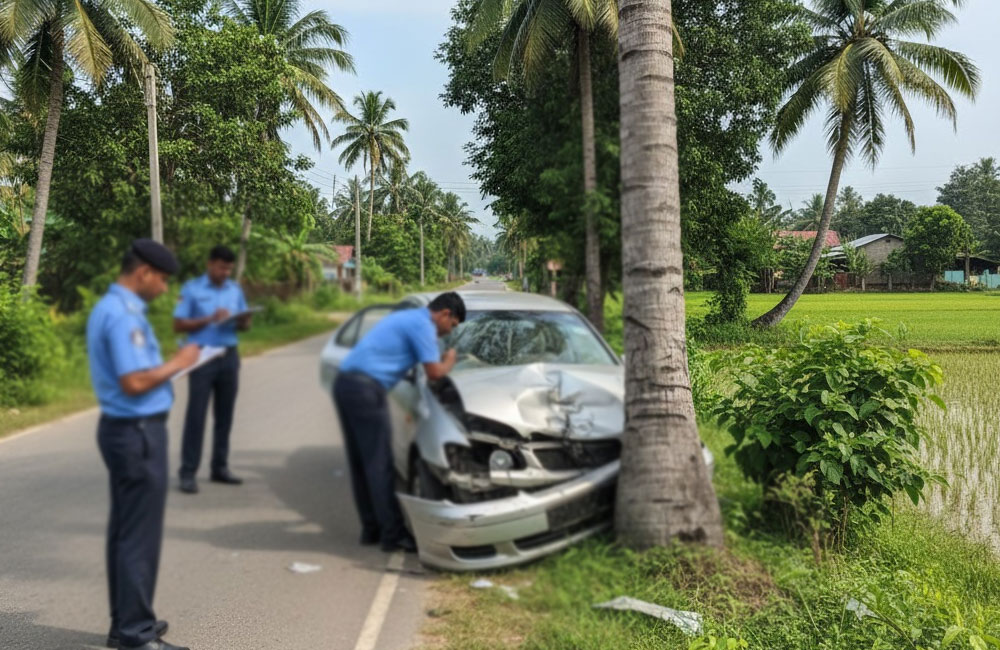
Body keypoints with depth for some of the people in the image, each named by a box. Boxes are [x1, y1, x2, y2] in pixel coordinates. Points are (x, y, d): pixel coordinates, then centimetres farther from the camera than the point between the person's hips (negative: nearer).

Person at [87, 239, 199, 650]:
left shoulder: (108, 307, 13)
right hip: (137, 432, -11)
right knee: (140, 535, -3)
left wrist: (169, 368, 11)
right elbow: (134, 382, -25)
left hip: (122, 428, 11)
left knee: (125, 529, 16)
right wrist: (177, 363, -13)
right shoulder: (124, 315, -19)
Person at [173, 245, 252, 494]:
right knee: (196, 416, -5)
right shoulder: (192, 289, -2)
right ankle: (188, 472, -2)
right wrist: (209, 319, -17)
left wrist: (243, 322, -10)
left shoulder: (235, 290, 11)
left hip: (229, 357, 5)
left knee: (224, 415, 8)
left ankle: (220, 467, 17)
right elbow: (178, 325, -5)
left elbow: (244, 325, 14)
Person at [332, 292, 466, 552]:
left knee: (359, 463, 13)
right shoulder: (423, 325, -6)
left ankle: (371, 528, 21)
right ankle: (393, 534, 1)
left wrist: (439, 361, 28)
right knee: (379, 465, -5)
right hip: (366, 388, -10)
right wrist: (449, 362, 14)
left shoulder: (406, 317, 24)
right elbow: (434, 372, -8)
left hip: (344, 383, 10)